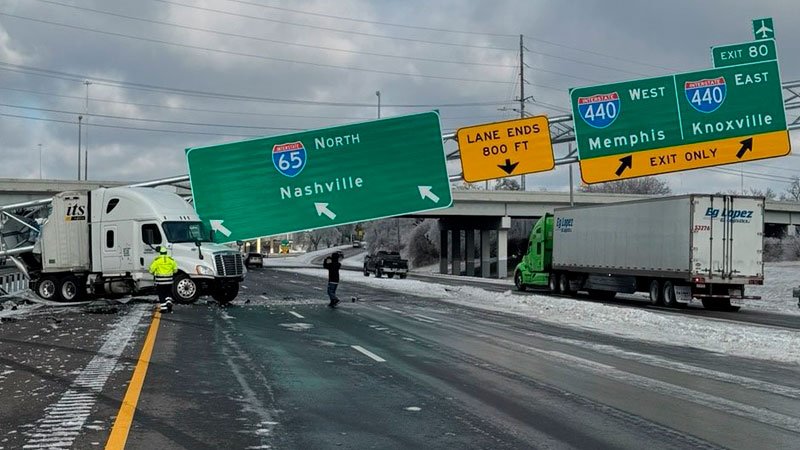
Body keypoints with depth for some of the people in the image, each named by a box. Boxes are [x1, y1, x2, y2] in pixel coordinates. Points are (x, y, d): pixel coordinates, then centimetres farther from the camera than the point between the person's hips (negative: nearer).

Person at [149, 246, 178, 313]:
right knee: (168, 293, 18)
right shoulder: (171, 259, 1)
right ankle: (169, 302, -5)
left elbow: (152, 269, -9)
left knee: (161, 294, 6)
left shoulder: (157, 259, -8)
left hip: (160, 280, -2)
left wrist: (154, 273, 12)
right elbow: (175, 269, 6)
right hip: (169, 280, 2)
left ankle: (163, 308, 4)